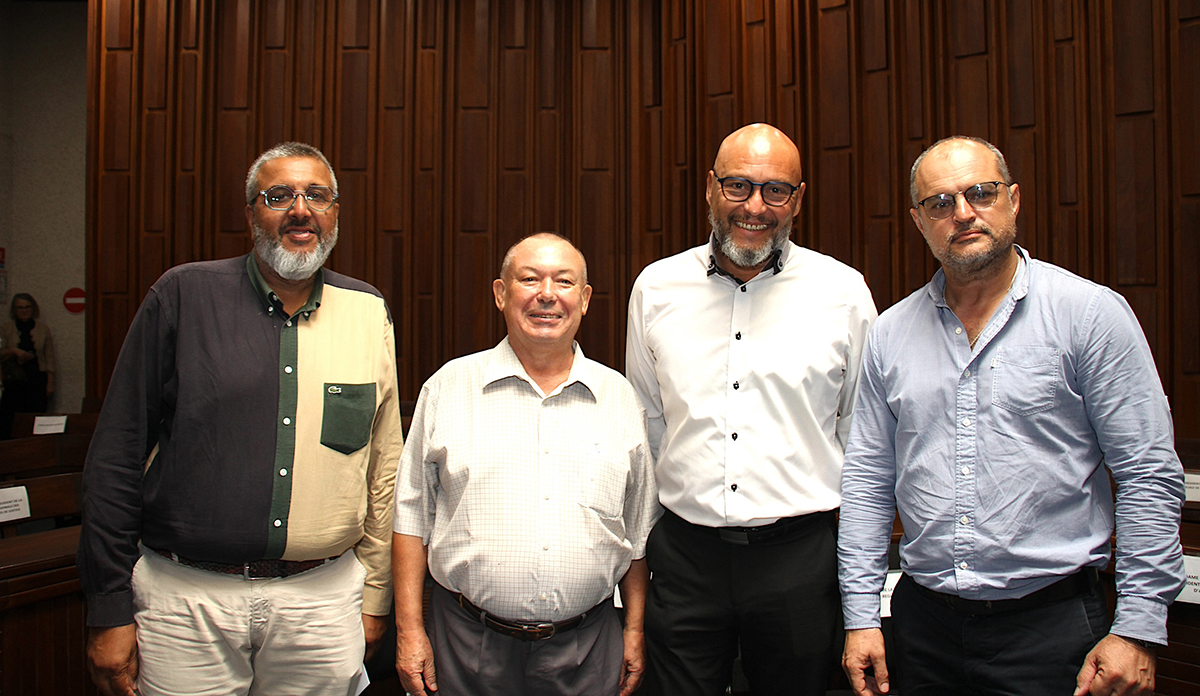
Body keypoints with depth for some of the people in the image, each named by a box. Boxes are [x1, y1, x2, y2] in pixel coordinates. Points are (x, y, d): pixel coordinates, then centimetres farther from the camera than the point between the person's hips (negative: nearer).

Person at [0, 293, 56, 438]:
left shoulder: (43, 329, 10)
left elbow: (50, 358, 8)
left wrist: (50, 383, 0)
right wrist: (13, 351, -14)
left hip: (37, 379, 0)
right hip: (14, 381, 1)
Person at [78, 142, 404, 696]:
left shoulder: (368, 312, 3)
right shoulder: (184, 295, -3)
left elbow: (383, 465, 7)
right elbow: (117, 453, -1)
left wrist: (374, 596, 9)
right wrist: (108, 608, -2)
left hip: (323, 600, 2)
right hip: (186, 596, -1)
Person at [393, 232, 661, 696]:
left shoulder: (619, 397, 4)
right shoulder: (449, 388, -1)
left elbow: (639, 528, 9)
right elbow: (412, 514, 1)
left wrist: (635, 628, 8)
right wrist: (409, 631, -3)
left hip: (588, 649, 1)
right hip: (468, 643, -1)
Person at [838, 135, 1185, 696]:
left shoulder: (1091, 313, -6)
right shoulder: (890, 333, 3)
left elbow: (1149, 476, -7)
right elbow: (867, 480, 6)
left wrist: (1138, 629, -10)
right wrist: (860, 617, 3)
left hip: (1051, 623, -3)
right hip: (923, 620, 4)